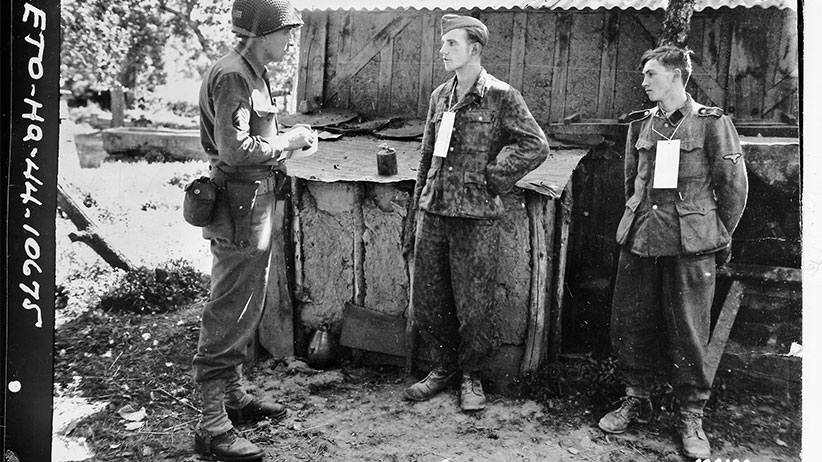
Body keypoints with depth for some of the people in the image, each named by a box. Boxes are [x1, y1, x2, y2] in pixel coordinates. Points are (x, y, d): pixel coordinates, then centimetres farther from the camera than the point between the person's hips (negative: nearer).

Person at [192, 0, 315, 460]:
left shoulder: (255, 74, 16)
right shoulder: (231, 77, -16)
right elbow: (234, 149, -25)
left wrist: (288, 141, 7)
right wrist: (288, 141, -14)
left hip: (256, 204, 11)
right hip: (240, 208, -11)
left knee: (247, 310, 18)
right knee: (229, 316, -5)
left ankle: (235, 395, 33)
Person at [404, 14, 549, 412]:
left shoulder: (501, 96, -6)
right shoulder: (440, 96, 12)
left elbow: (536, 147, -9)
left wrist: (492, 179, -9)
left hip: (475, 217, -5)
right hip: (433, 212, 6)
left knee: (474, 306, 3)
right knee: (426, 301, 11)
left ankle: (471, 374, 26)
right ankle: (445, 365, 32)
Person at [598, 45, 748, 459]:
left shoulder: (712, 123, -3)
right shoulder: (640, 124, 10)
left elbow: (734, 186, 1)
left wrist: (718, 236, 4)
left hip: (690, 246, -4)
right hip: (639, 239, 5)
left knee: (689, 332, 1)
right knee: (628, 322, 8)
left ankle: (691, 417, 18)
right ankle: (636, 400, 26)